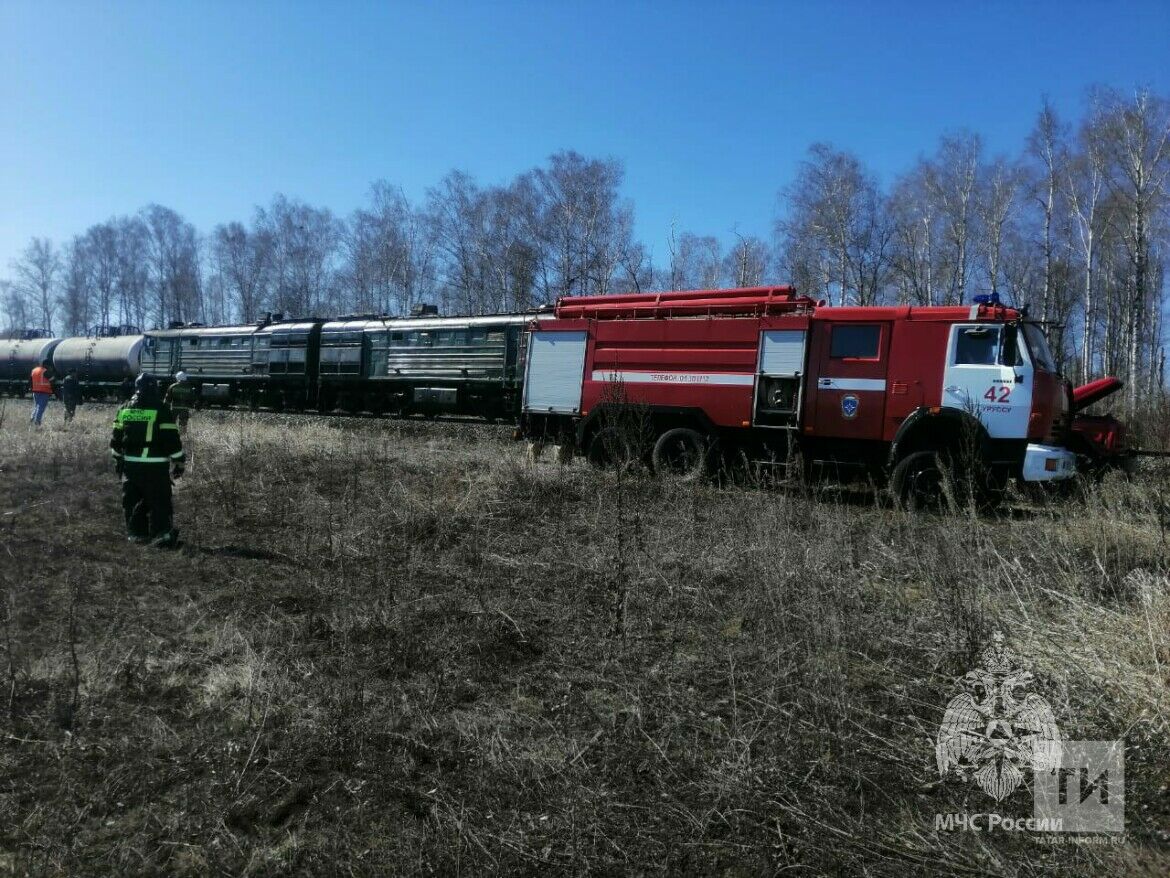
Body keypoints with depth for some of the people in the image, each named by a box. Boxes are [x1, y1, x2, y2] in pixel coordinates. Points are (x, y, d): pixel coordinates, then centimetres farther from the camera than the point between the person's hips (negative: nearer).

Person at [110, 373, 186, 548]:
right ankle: (161, 535, -4)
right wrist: (179, 462, -1)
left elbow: (116, 439, 14)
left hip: (130, 464, 5)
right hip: (156, 466, -5)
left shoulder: (125, 409, 9)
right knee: (159, 501, -1)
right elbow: (172, 439, -9)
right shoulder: (161, 410, -8)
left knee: (132, 500, 16)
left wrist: (118, 460, 25)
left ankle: (137, 533, 22)